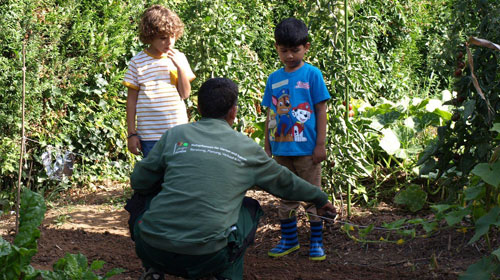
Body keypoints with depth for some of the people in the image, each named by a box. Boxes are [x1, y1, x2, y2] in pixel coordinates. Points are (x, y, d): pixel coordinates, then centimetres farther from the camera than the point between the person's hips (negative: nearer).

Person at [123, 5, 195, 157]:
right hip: (149, 136, -2)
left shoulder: (178, 58, 6)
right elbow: (131, 99, 3)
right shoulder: (137, 62, -1)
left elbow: (185, 94, 3)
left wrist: (180, 66, -10)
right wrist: (131, 133, 1)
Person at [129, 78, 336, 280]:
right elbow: (284, 181, 25)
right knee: (250, 208, 26)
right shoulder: (247, 148, 10)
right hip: (207, 256, 0)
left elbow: (138, 182, 13)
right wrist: (320, 198, 43)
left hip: (153, 249, 1)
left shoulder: (175, 135, 7)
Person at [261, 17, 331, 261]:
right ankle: (288, 240, 24)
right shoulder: (274, 79, 7)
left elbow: (321, 110, -5)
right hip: (281, 149, 4)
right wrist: (267, 146, 10)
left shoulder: (311, 74, -5)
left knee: (313, 197, 4)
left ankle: (316, 242, 14)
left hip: (306, 149, -4)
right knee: (286, 198, 13)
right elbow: (270, 114, 12)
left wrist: (320, 144, -8)